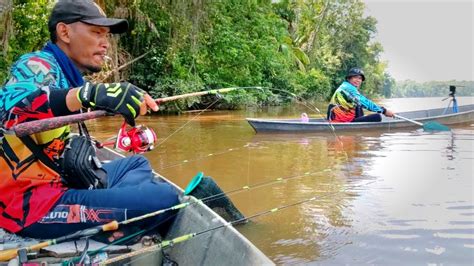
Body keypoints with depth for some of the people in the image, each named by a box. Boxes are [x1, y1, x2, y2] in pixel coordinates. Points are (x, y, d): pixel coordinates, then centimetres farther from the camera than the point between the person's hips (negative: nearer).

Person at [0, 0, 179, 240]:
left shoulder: (69, 76, 15)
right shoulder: (38, 65, -12)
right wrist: (91, 93, -48)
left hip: (59, 184, 10)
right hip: (31, 204, -10)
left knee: (138, 163, 26)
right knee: (166, 198, -22)